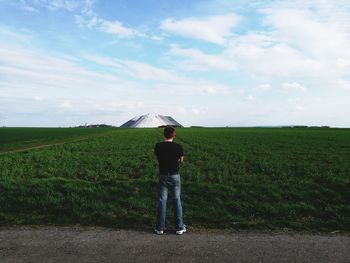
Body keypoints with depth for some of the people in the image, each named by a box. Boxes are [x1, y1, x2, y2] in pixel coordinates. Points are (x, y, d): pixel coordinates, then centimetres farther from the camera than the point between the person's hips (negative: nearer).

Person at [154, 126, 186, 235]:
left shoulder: (158, 146, -7)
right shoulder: (178, 146, -10)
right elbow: (181, 160, 3)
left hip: (163, 176, 1)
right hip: (175, 176, 0)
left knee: (162, 201, 8)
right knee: (177, 200, 10)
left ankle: (160, 228, 15)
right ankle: (179, 227, 17)